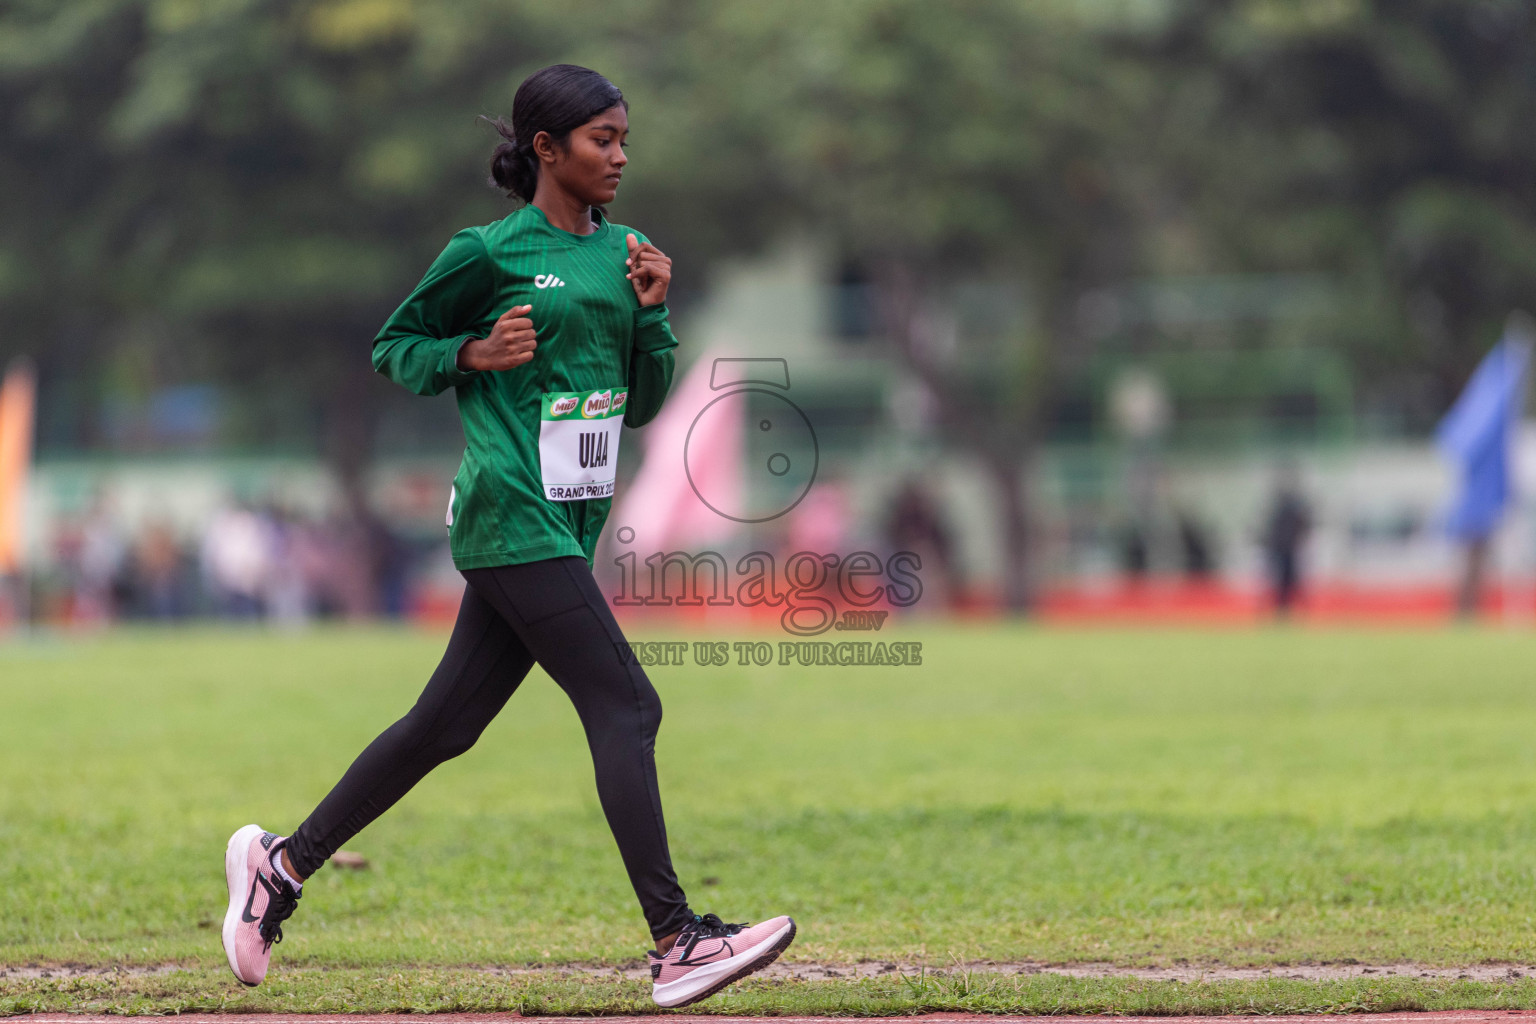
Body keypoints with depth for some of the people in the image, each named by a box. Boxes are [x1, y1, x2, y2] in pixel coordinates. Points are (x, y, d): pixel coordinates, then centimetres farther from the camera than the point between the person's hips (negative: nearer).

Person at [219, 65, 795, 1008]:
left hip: (570, 523, 8)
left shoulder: (621, 251, 14)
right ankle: (676, 944, -15)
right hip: (514, 518, -8)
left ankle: (284, 863, 22)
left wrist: (653, 311, 2)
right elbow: (394, 346, 5)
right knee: (625, 707, -14)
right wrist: (473, 353, -12)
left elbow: (644, 403, 17)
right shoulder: (491, 253, -6)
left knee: (447, 723, 10)